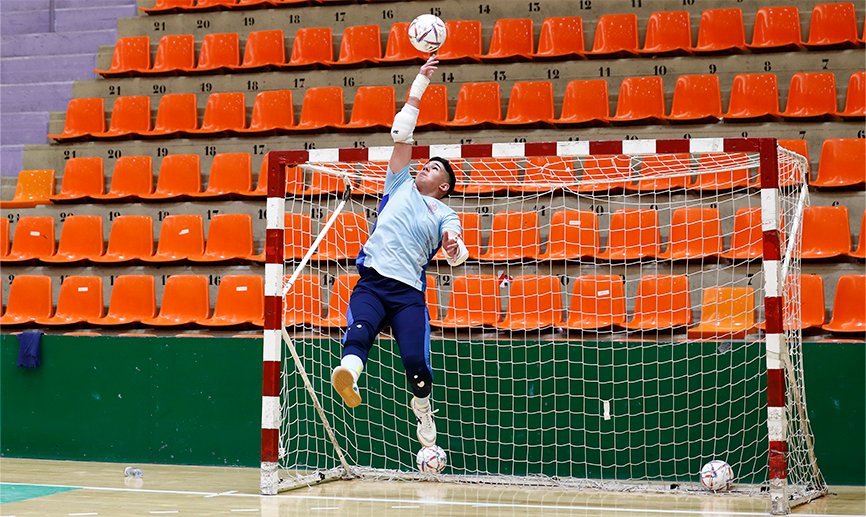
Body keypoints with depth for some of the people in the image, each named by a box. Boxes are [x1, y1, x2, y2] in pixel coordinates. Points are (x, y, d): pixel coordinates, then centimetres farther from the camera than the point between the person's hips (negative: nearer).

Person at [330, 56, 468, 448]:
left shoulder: (445, 215, 18)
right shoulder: (401, 185, 24)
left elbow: (457, 256, 2)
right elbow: (401, 135, 21)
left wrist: (454, 248, -23)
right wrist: (420, 85, 19)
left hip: (409, 291, -1)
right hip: (371, 280, 1)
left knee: (415, 360, -15)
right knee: (359, 331, -29)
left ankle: (422, 410, 11)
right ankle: (348, 374, -58)